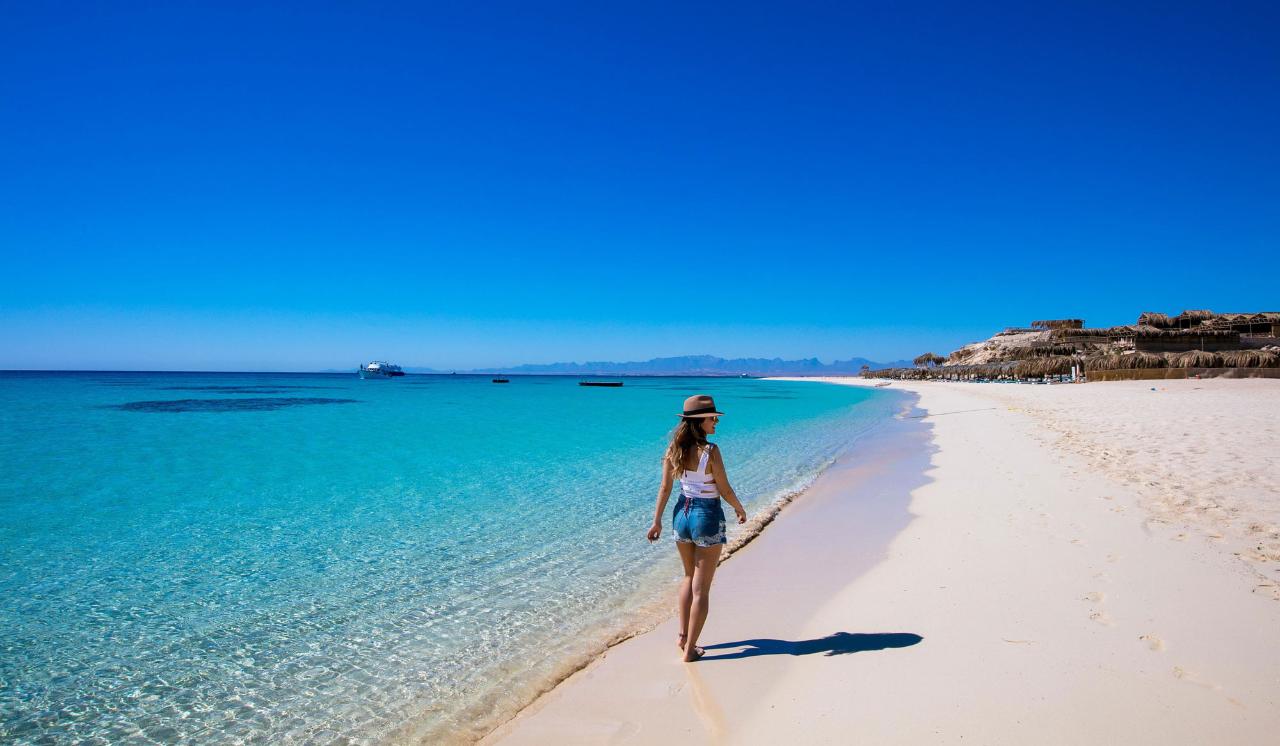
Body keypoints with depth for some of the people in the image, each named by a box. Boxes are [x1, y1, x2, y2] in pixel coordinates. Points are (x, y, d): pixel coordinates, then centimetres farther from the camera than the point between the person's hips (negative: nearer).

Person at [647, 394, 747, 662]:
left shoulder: (674, 448, -3)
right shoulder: (710, 451, -20)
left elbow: (665, 487, 0)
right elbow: (725, 490, -12)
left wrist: (657, 521, 7)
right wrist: (740, 510, 6)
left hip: (681, 514, 6)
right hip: (708, 518, -6)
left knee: (689, 577, 26)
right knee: (701, 588, 7)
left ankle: (683, 636, 29)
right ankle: (690, 649, 14)